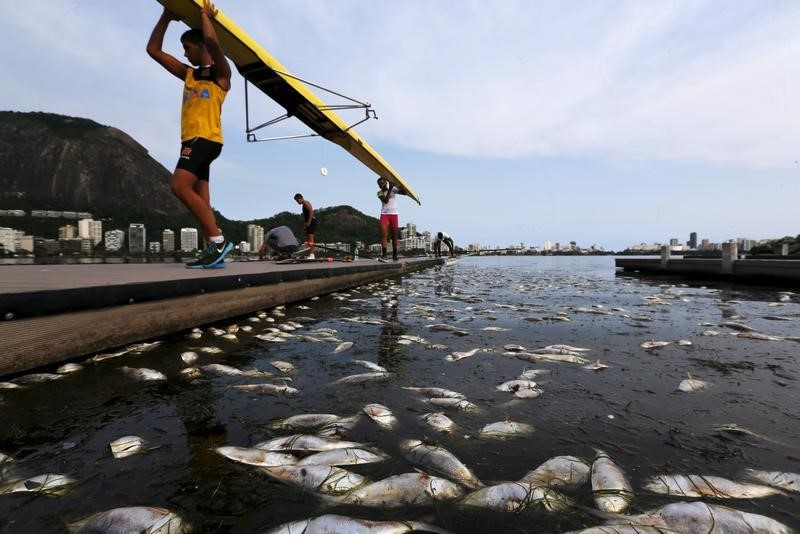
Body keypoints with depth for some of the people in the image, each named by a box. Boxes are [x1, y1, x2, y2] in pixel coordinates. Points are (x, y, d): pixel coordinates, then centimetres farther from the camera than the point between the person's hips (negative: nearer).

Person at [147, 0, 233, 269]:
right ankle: (214, 250, -7)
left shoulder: (221, 73, 6)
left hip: (206, 138, -8)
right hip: (192, 140, 8)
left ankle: (218, 241, -24)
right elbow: (153, 49, 27)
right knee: (200, 199, -3)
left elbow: (211, 41, -13)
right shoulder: (189, 74, 26)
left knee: (180, 186, -23)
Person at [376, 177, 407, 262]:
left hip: (394, 214, 1)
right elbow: (386, 200, -14)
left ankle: (394, 255, 12)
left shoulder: (393, 189, 4)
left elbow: (405, 192, -3)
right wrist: (389, 189, -14)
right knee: (384, 234, -17)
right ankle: (384, 255, -24)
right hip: (384, 214, -1)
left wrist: (397, 185, -14)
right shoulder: (379, 193, 3)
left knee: (394, 236, 4)